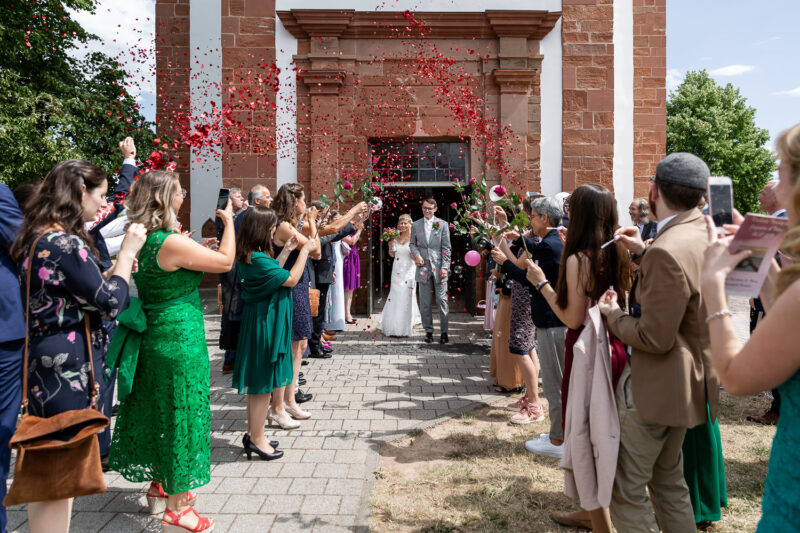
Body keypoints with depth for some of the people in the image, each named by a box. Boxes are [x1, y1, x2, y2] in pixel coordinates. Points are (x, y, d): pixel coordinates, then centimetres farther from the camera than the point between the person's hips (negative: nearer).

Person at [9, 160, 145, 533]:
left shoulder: (40, 238, 10)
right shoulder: (64, 243, -21)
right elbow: (110, 303, -17)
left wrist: (118, 263, 13)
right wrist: (127, 253, -7)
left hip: (48, 366, 10)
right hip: (67, 372, -10)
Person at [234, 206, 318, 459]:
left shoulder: (250, 256, 6)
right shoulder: (257, 258, -24)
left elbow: (272, 273, 16)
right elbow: (291, 279, -19)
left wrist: (286, 251, 15)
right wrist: (304, 251, -9)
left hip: (261, 322, 10)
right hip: (265, 325, -10)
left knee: (258, 383, 18)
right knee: (263, 382, 1)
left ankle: (253, 434, 29)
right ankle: (257, 440, 13)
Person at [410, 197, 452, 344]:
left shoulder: (443, 224, 4)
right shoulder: (415, 225, 10)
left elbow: (446, 247, 1)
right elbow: (412, 243, 17)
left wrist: (445, 267, -7)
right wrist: (416, 254, -4)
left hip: (439, 267, -2)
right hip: (423, 267, 2)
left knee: (441, 300, -1)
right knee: (425, 303, 4)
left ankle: (444, 332, 9)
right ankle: (428, 331, 15)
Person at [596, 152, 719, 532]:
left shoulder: (666, 252, -28)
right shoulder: (707, 233, 1)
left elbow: (655, 338, -26)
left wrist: (613, 315, -10)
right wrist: (643, 253, 11)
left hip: (656, 387, -10)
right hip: (689, 381, 10)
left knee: (627, 489, 5)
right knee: (669, 479, 25)